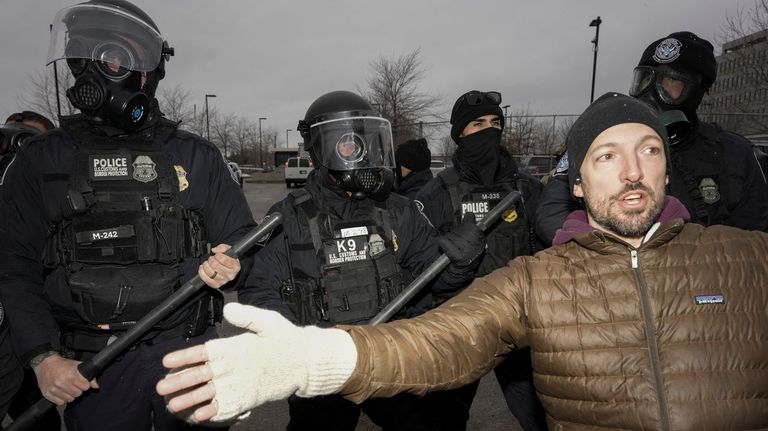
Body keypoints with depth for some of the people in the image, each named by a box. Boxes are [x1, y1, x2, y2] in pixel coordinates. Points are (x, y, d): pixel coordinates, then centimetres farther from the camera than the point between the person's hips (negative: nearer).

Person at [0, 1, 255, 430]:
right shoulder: (41, 160, 3)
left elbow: (241, 237, 6)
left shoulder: (196, 155, 3)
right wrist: (43, 358, -8)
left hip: (186, 351, -1)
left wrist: (229, 263, -18)